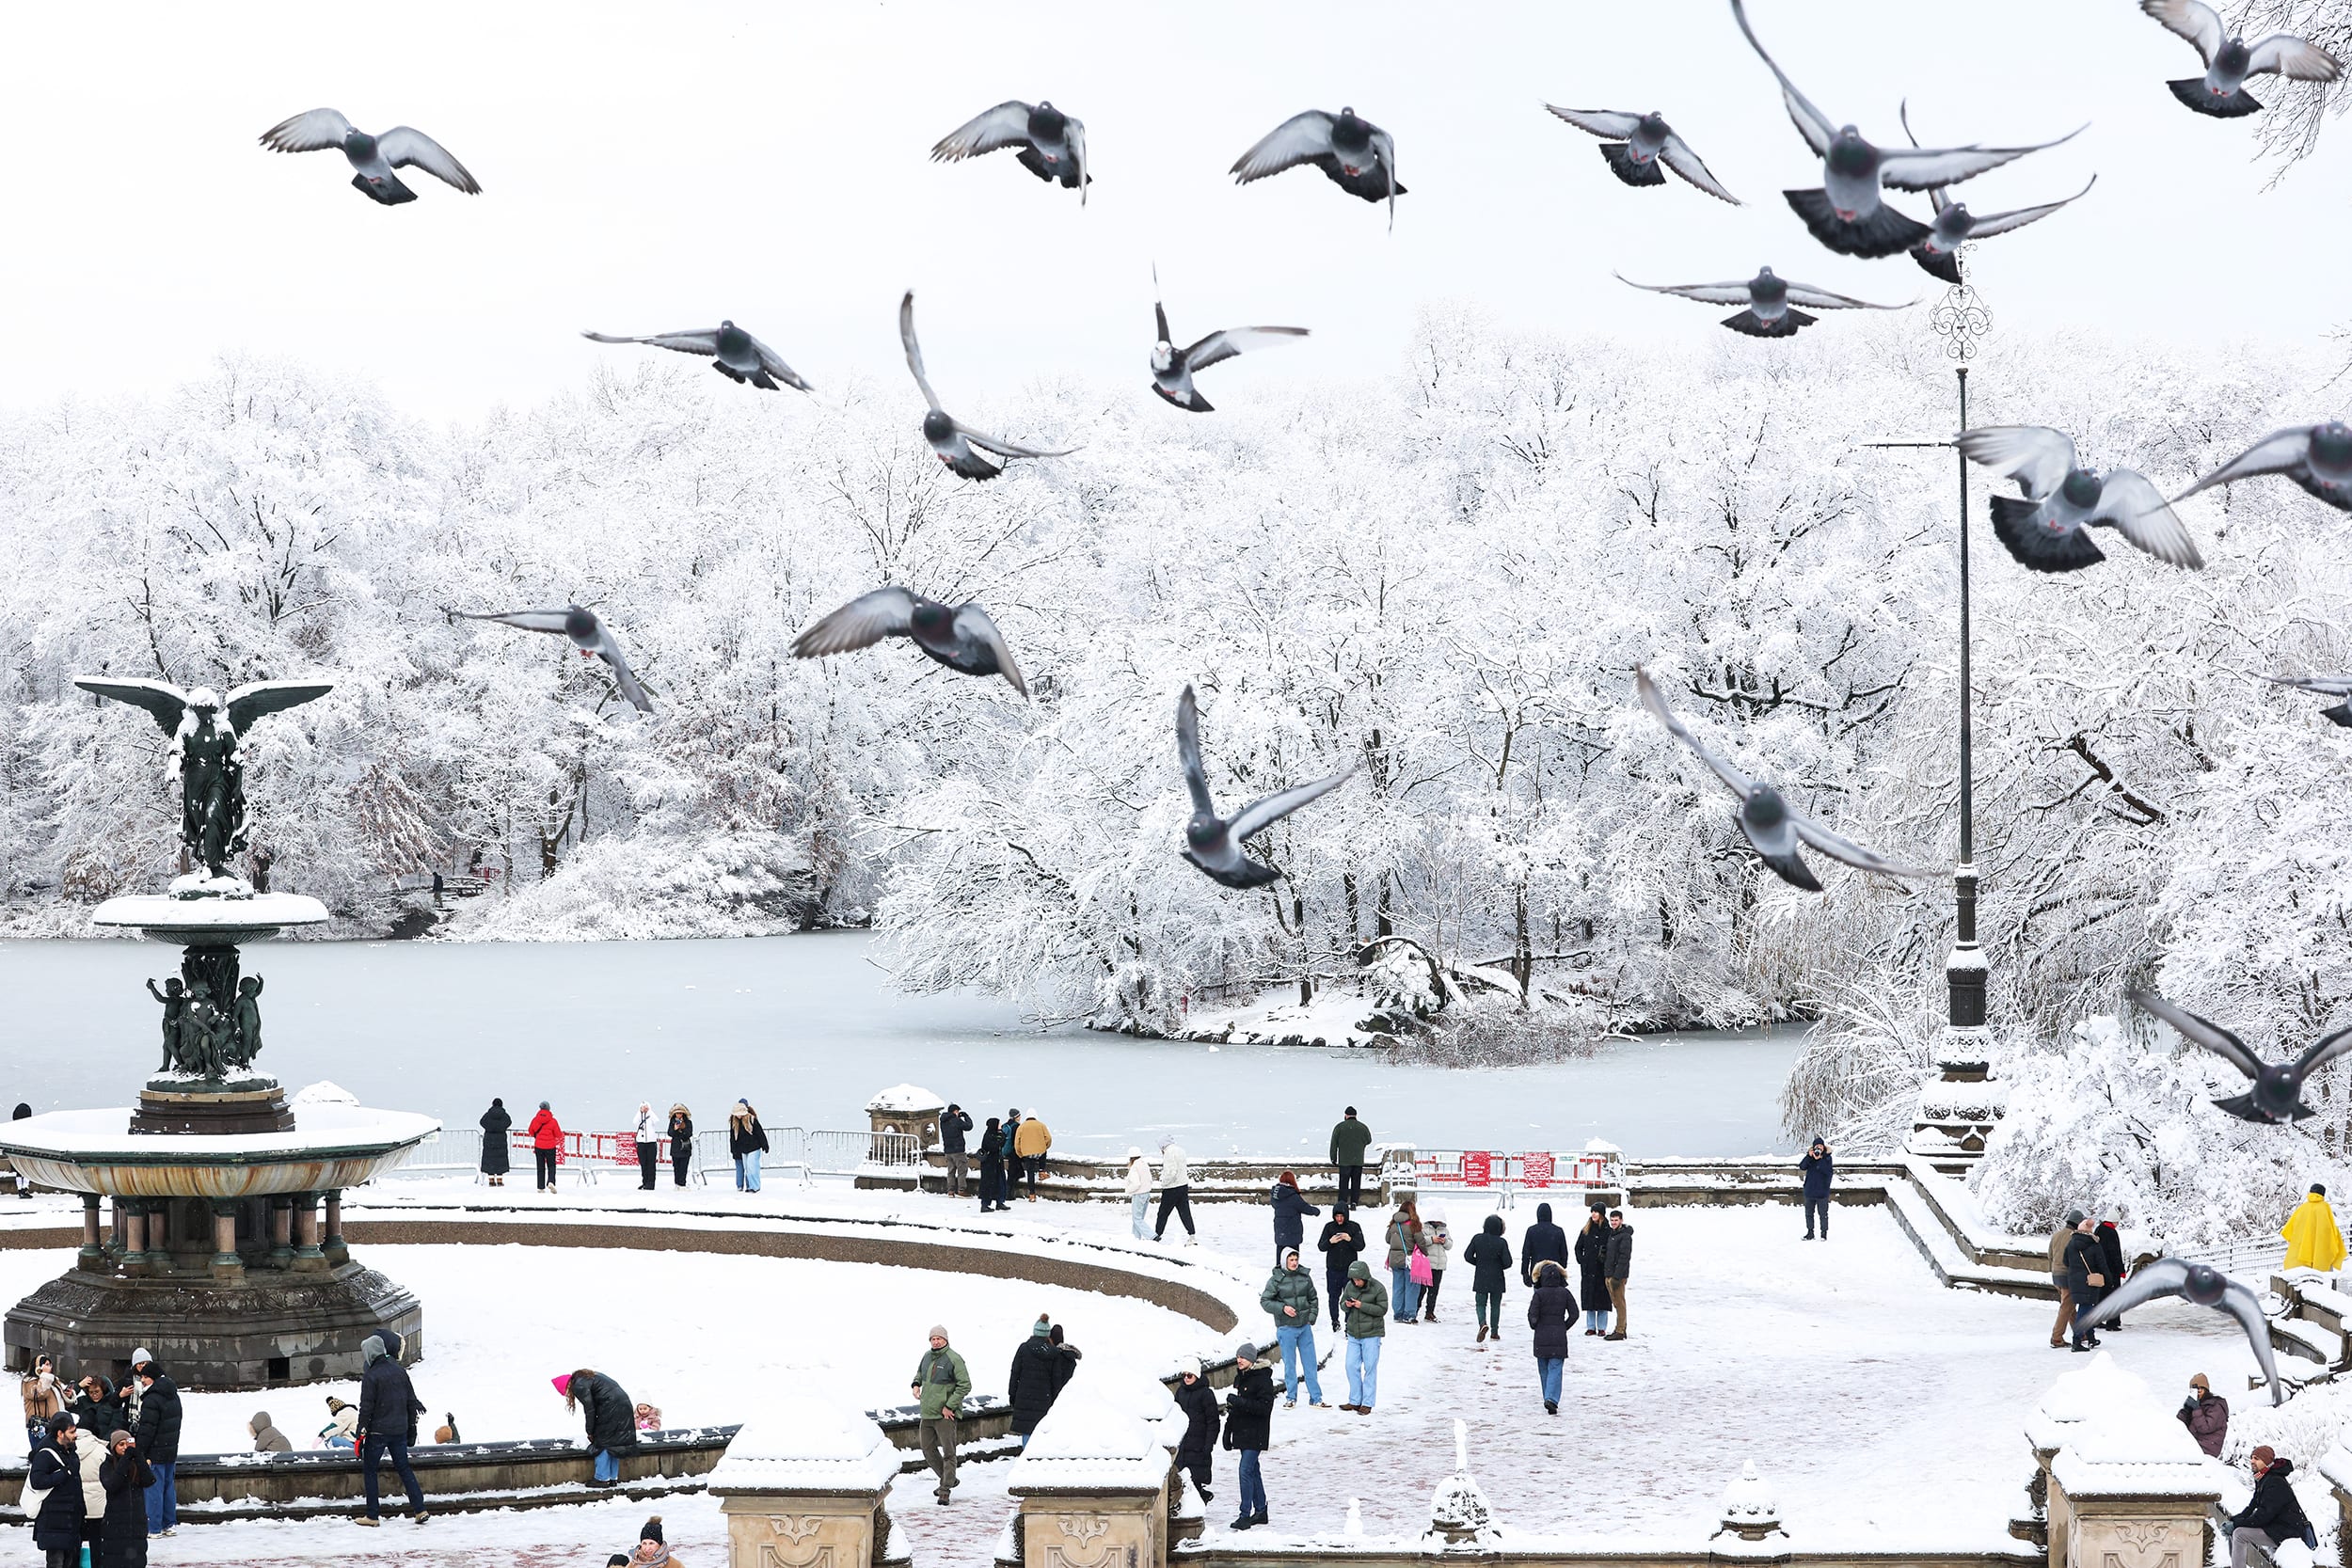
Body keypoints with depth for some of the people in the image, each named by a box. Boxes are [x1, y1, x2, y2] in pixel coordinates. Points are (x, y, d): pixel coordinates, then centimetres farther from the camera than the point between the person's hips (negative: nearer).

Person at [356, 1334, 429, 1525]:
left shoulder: (371, 1376, -14)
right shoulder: (400, 1371, 5)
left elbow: (366, 1409, -14)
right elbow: (412, 1401, 10)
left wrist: (361, 1434, -8)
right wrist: (412, 1428, 18)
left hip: (378, 1431, -6)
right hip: (400, 1430, 6)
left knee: (369, 1470, 7)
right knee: (404, 1468, 13)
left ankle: (372, 1515, 7)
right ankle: (420, 1510, 5)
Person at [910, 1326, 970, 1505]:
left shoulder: (954, 1359, -14)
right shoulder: (927, 1356, 8)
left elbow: (965, 1385, -16)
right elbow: (920, 1372, 28)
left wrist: (949, 1406, -18)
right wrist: (916, 1384, 5)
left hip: (945, 1415, -8)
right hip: (927, 1413, 8)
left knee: (948, 1452, -6)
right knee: (928, 1450, 15)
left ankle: (945, 1490, -5)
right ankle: (947, 1480, 30)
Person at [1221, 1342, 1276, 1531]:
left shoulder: (1262, 1379, -14)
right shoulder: (1240, 1377, 13)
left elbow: (1265, 1407, -21)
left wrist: (1240, 1402, -27)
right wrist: (1228, 1431, 18)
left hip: (1256, 1435, -9)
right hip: (1242, 1432, 9)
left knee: (1246, 1471, -14)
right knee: (1253, 1471, 15)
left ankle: (1245, 1515, -14)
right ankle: (1260, 1511, 23)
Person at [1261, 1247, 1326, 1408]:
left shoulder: (1305, 1277, 3)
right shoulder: (1276, 1280, -7)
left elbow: (1313, 1299, 13)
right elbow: (1265, 1301, -4)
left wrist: (1312, 1317, 2)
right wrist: (1282, 1308, -16)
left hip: (1305, 1327, 3)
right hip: (1286, 1328, -3)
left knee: (1310, 1363, 6)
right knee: (1289, 1364, 4)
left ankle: (1316, 1398, 12)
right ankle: (1291, 1398, 16)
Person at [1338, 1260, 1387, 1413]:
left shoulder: (1377, 1288, -11)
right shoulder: (1350, 1286, 2)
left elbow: (1382, 1309, -12)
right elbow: (1342, 1302, 13)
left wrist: (1362, 1306, -21)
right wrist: (1346, 1305, -12)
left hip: (1371, 1334, -5)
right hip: (1353, 1334, 5)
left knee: (1370, 1368, -1)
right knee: (1352, 1366, 4)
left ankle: (1367, 1403, 5)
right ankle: (1355, 1401, 15)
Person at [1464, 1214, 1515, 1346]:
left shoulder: (1477, 1239, -7)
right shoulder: (1501, 1242, -12)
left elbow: (1467, 1256, -5)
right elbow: (1507, 1262, -12)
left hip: (1480, 1279, 0)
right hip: (1497, 1279, 0)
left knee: (1480, 1303, 7)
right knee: (1495, 1305, 13)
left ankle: (1483, 1323, -20)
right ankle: (1494, 1331, 15)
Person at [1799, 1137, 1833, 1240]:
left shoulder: (1827, 1157, -3)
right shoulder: (1810, 1156, 5)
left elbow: (1829, 1171, -16)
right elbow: (1802, 1167, -8)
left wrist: (1819, 1159, -21)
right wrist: (1809, 1156, -20)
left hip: (1822, 1191, -3)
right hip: (1809, 1190, 3)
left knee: (1823, 1213, 1)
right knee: (1809, 1212, 10)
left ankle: (1824, 1233, 10)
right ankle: (1810, 1232, 19)